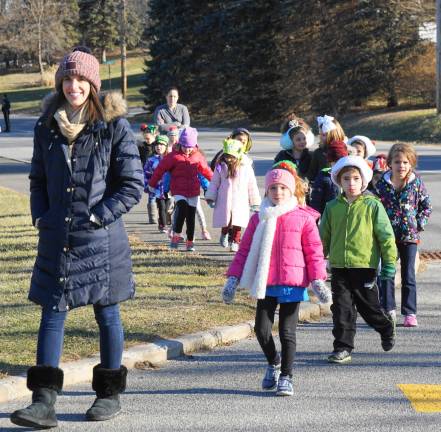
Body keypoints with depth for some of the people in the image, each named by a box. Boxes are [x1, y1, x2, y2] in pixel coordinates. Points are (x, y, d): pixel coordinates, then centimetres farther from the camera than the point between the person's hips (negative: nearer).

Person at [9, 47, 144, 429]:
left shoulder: (114, 126, -6)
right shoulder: (47, 127, 7)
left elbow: (133, 185, -6)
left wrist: (98, 216, -12)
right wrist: (40, 217, 3)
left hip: (101, 239, -3)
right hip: (57, 238, 3)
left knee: (107, 314, 8)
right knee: (52, 313, -1)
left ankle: (110, 394, 21)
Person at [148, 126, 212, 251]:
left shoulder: (198, 156, 6)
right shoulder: (173, 156, -5)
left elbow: (205, 169, 22)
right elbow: (161, 169, 0)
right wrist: (152, 184, 3)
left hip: (193, 191, 4)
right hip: (178, 190, -4)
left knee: (191, 215, 5)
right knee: (182, 207, -28)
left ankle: (190, 242, 16)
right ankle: (176, 235, -17)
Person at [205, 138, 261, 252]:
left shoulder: (246, 167, -5)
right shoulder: (221, 166, -2)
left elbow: (252, 185, 3)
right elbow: (214, 182, 7)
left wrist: (255, 203, 6)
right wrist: (210, 198, 3)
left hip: (240, 201, -1)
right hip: (224, 201, 1)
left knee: (237, 224, -2)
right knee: (225, 223, 8)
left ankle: (235, 242, 11)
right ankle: (224, 234, 36)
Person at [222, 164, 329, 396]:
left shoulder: (303, 218, 1)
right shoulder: (259, 218, 7)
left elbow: (314, 251, 2)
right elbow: (244, 250, 10)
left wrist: (318, 280, -6)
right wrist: (233, 278, 5)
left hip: (293, 283, -2)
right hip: (266, 284, 2)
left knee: (287, 332, 0)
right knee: (262, 329, 0)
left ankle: (286, 377, 13)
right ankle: (273, 362, 29)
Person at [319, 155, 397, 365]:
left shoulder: (372, 205, -4)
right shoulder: (332, 207, 5)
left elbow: (386, 235, -2)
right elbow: (323, 237, 14)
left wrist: (389, 263, -5)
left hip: (365, 265, -2)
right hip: (339, 267, 3)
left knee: (369, 306, 10)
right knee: (342, 308, 1)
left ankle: (387, 330, 39)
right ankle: (343, 348, 6)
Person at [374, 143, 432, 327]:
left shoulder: (417, 183, -2)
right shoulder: (382, 184, -2)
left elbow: (427, 207, 7)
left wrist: (418, 225, -3)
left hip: (409, 236, 0)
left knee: (408, 276, 4)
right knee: (386, 275, 2)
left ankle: (410, 313, 8)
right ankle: (388, 311, 9)